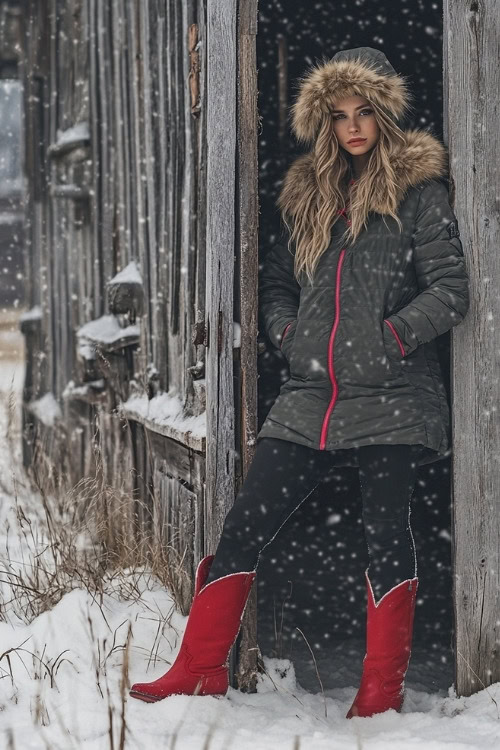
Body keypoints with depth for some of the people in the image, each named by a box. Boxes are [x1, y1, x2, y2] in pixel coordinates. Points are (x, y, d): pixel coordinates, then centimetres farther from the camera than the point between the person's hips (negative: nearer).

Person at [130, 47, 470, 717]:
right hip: (311, 401, 5)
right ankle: (199, 671, 10)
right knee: (242, 530, 1)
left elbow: (450, 290, -5)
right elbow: (276, 280, 24)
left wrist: (392, 336, -13)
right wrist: (286, 331, 6)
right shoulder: (312, 193, 16)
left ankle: (382, 691, 11)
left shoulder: (419, 191, 0)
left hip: (391, 401, -5)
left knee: (386, 538, -2)